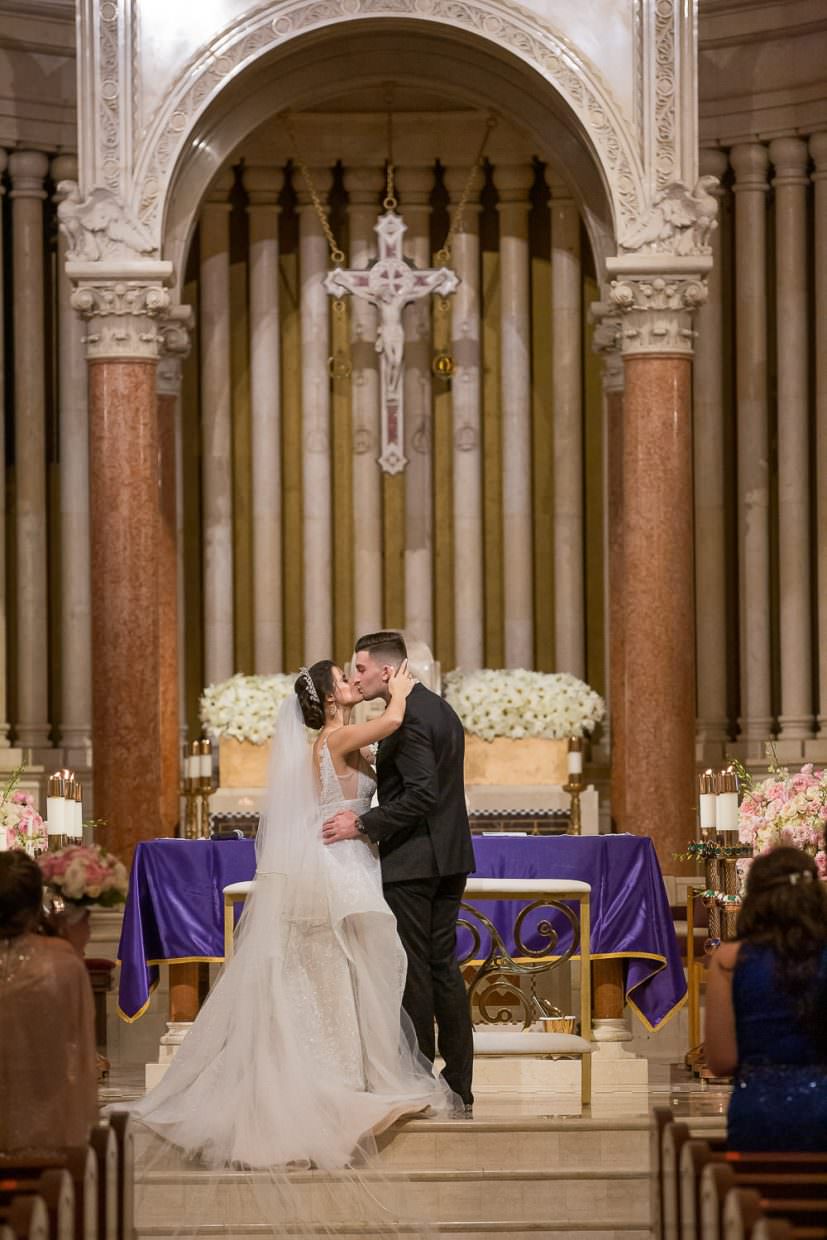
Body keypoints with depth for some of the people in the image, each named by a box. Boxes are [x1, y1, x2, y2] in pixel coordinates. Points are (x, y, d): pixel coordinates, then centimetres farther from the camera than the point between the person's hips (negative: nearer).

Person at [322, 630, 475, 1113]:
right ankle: (459, 1088, 12)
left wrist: (363, 824, -19)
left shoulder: (408, 718, -16)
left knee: (413, 970, -3)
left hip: (413, 860, -9)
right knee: (444, 965, 11)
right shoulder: (441, 710, 14)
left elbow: (421, 794, -24)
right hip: (450, 858, 9)